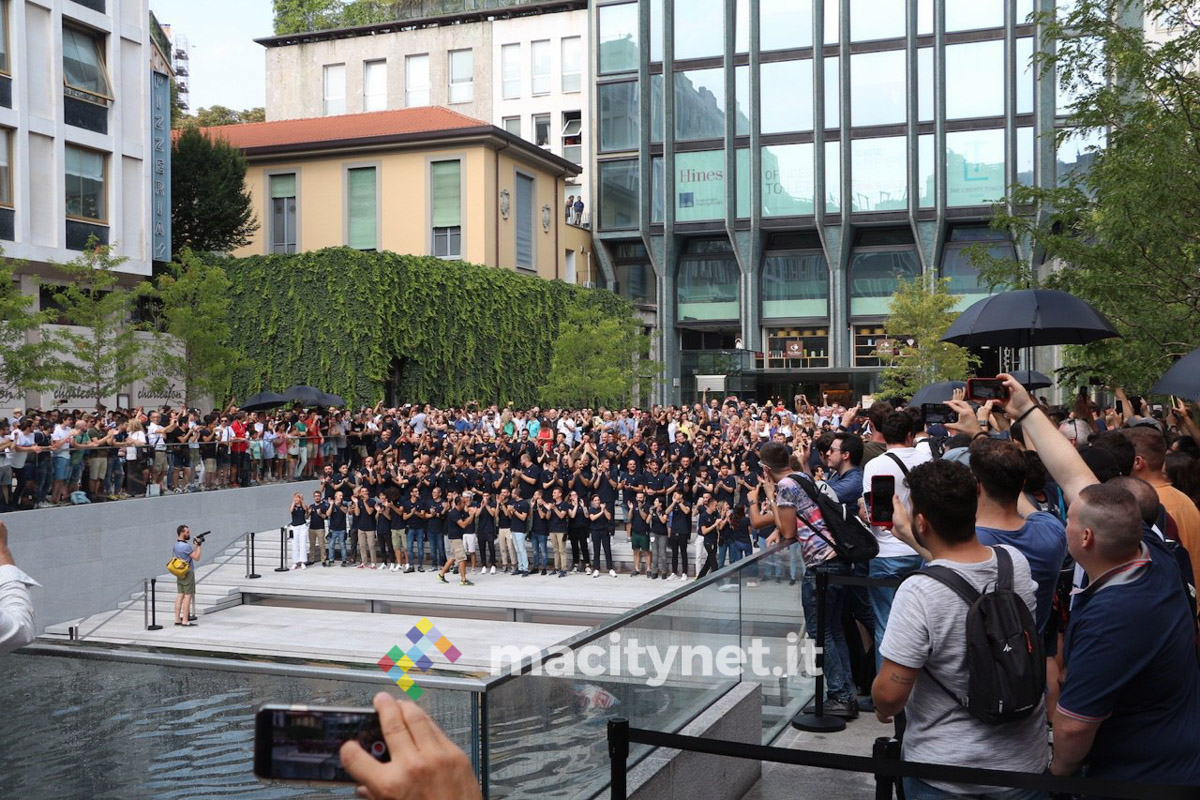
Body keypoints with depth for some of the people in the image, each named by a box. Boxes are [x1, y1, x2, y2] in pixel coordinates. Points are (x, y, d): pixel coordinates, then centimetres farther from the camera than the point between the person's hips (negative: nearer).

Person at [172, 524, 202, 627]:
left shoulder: (175, 545, 10)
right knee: (188, 596, -6)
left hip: (179, 574, 9)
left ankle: (177, 619, 11)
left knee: (180, 595, 10)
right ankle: (185, 621, -7)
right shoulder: (185, 546, -19)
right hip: (187, 573, -9)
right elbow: (197, 558, -15)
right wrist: (199, 546, -8)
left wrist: (195, 545, 12)